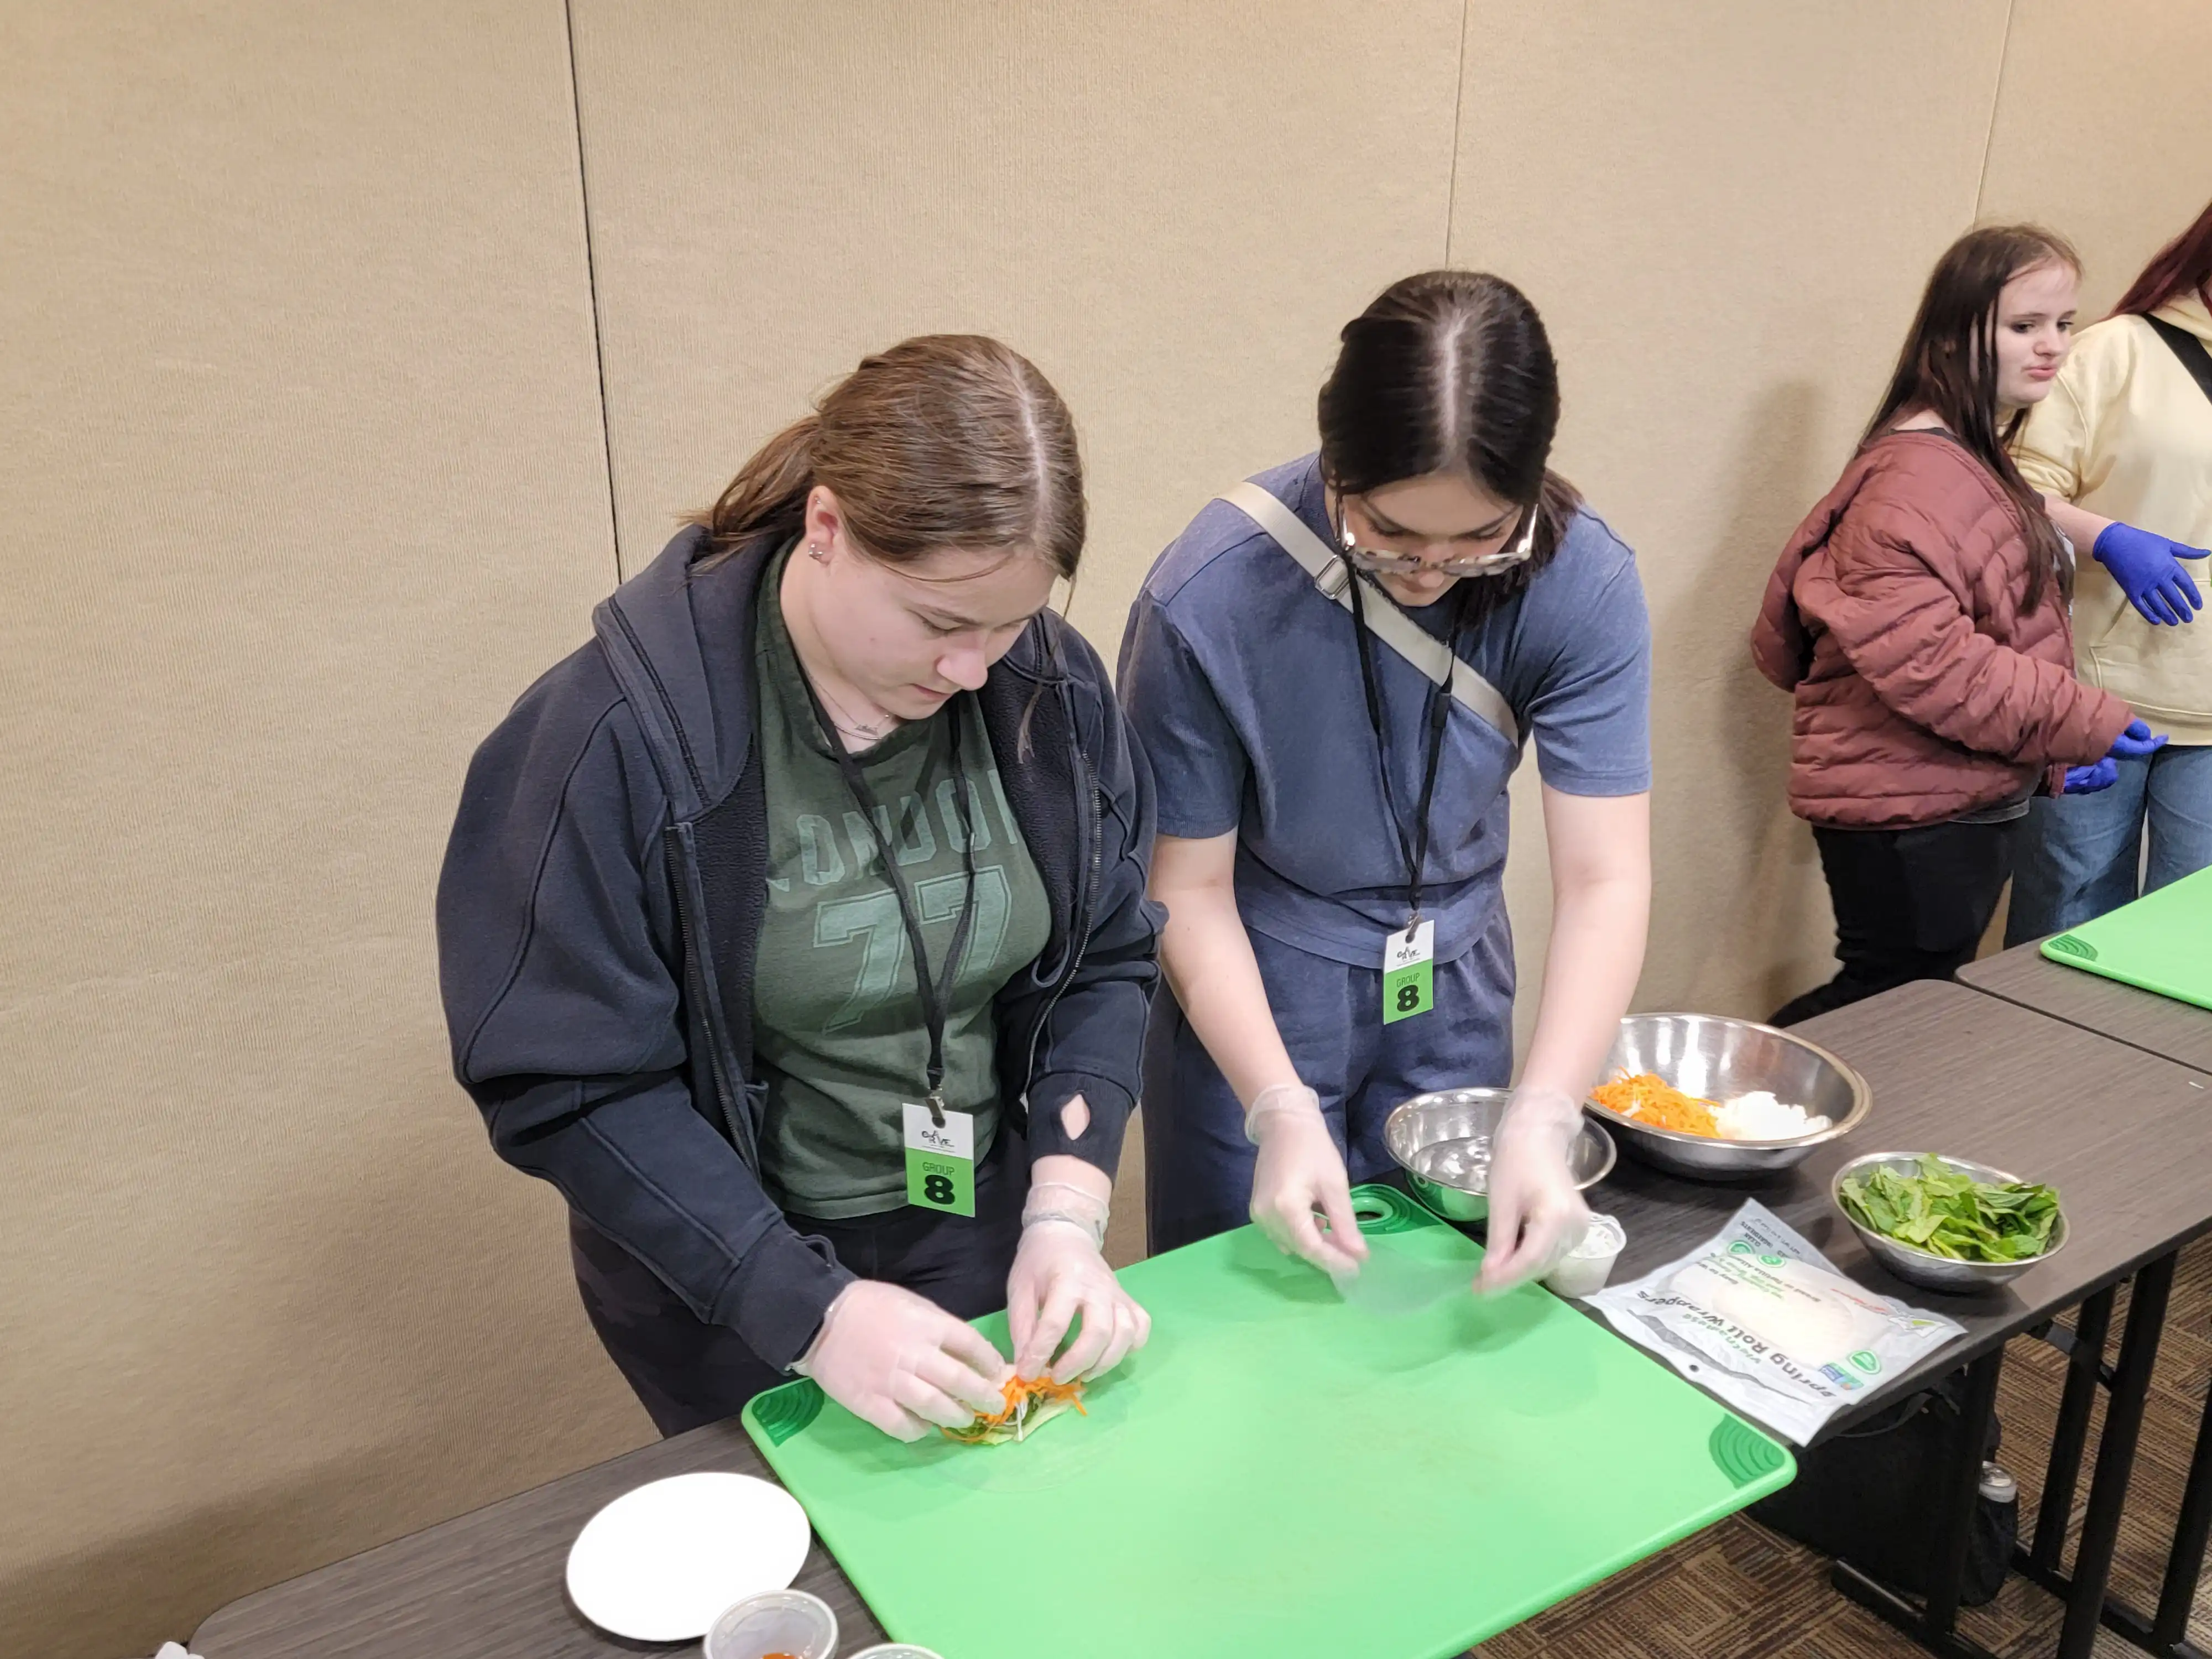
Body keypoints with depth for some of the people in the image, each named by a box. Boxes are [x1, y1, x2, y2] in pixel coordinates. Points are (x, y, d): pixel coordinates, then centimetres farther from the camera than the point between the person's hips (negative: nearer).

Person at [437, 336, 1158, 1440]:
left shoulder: (1049, 686, -11)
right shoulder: (621, 735, -24)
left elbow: (1106, 963, -4)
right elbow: (567, 1088, -20)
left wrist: (1065, 1214, -15)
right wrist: (813, 1310, -24)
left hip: (996, 1237, 4)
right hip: (730, 1293, -3)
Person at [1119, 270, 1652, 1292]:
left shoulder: (1583, 583, -21)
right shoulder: (1209, 599, -27)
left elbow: (1605, 877, -21)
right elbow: (1191, 887, -18)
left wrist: (1542, 1121, -33)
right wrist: (1280, 1111, -27)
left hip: (1455, 987, 3)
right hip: (1255, 993, -2)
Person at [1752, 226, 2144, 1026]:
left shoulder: (1982, 461, 16)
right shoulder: (1919, 472, -17)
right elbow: (1920, 656, -27)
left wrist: (2052, 754, 16)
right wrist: (2081, 723, -20)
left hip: (1975, 797, 10)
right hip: (1906, 810, -10)